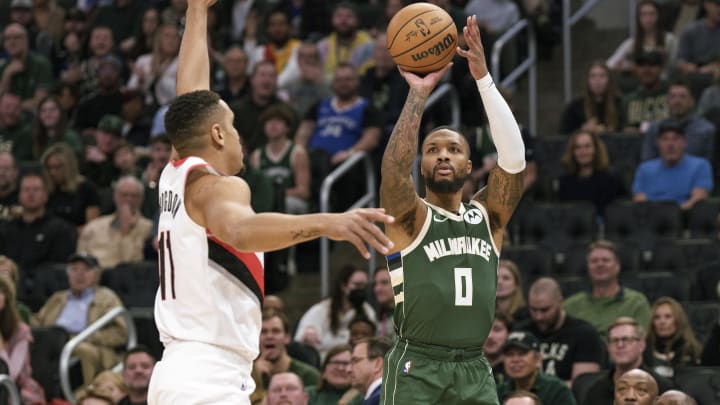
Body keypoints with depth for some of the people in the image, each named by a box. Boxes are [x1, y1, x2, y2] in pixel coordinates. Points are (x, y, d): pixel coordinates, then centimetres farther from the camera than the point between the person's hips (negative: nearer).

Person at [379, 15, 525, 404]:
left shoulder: (487, 216, 12)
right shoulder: (409, 217, 1)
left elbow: (513, 157, -3)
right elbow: (394, 169, -20)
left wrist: (483, 78, -11)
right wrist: (418, 94, -19)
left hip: (474, 369, 4)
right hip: (417, 368, -4)